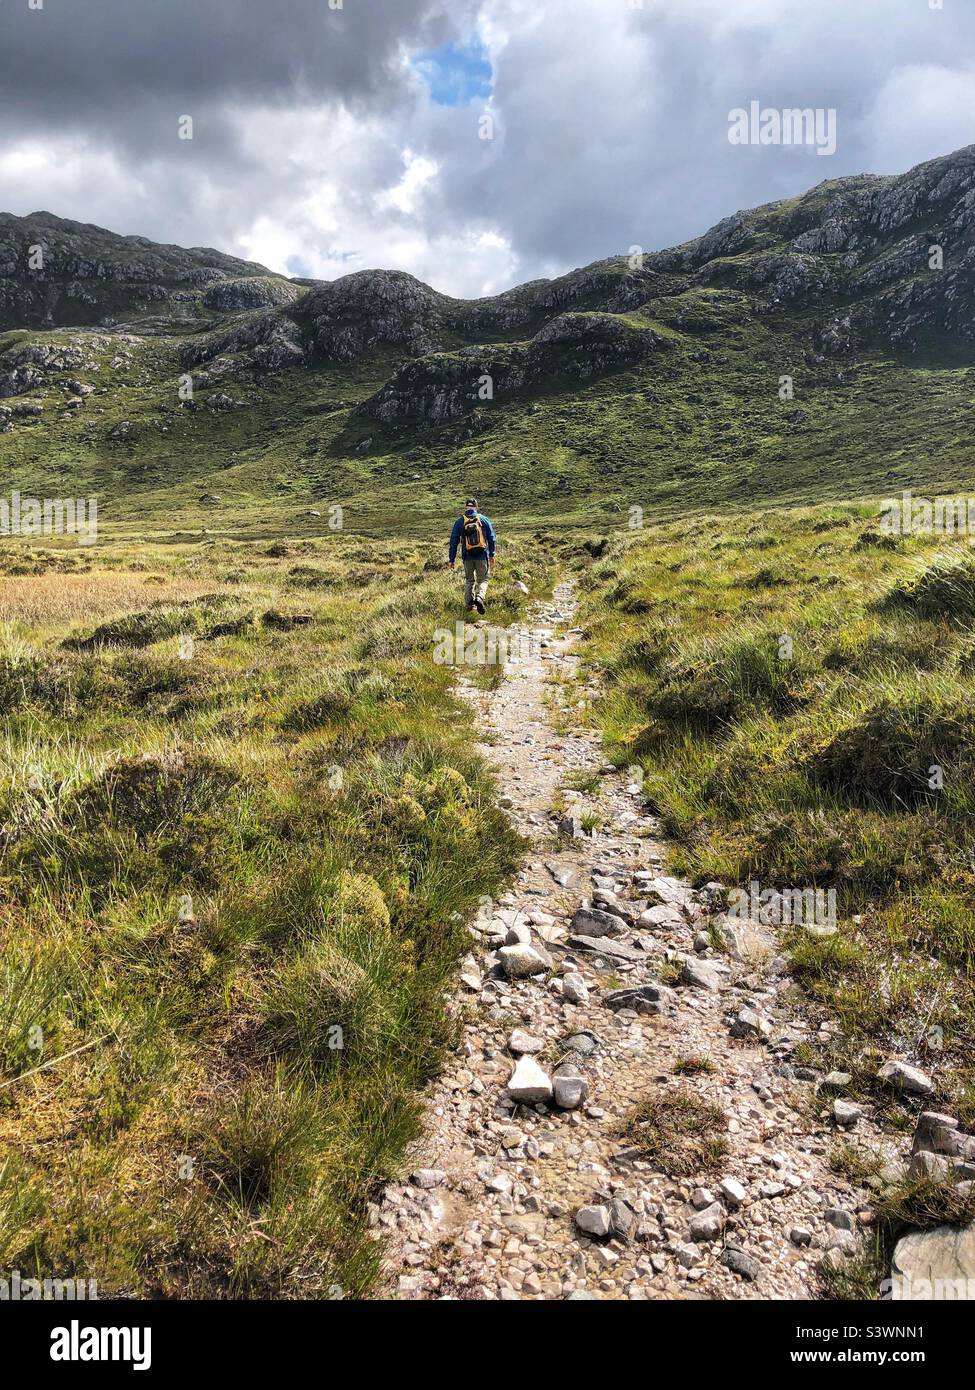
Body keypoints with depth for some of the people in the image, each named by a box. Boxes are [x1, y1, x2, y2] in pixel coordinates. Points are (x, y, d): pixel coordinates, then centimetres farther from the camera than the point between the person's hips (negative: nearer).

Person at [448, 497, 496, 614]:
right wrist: (492, 555, 13)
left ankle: (468, 605, 14)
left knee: (469, 580, 17)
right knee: (483, 580, 8)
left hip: (467, 557, 1)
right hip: (482, 556, -1)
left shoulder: (459, 522, 0)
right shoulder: (484, 519, 0)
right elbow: (492, 538, 4)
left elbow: (453, 542, 2)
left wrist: (452, 559, 8)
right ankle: (479, 597, -20)